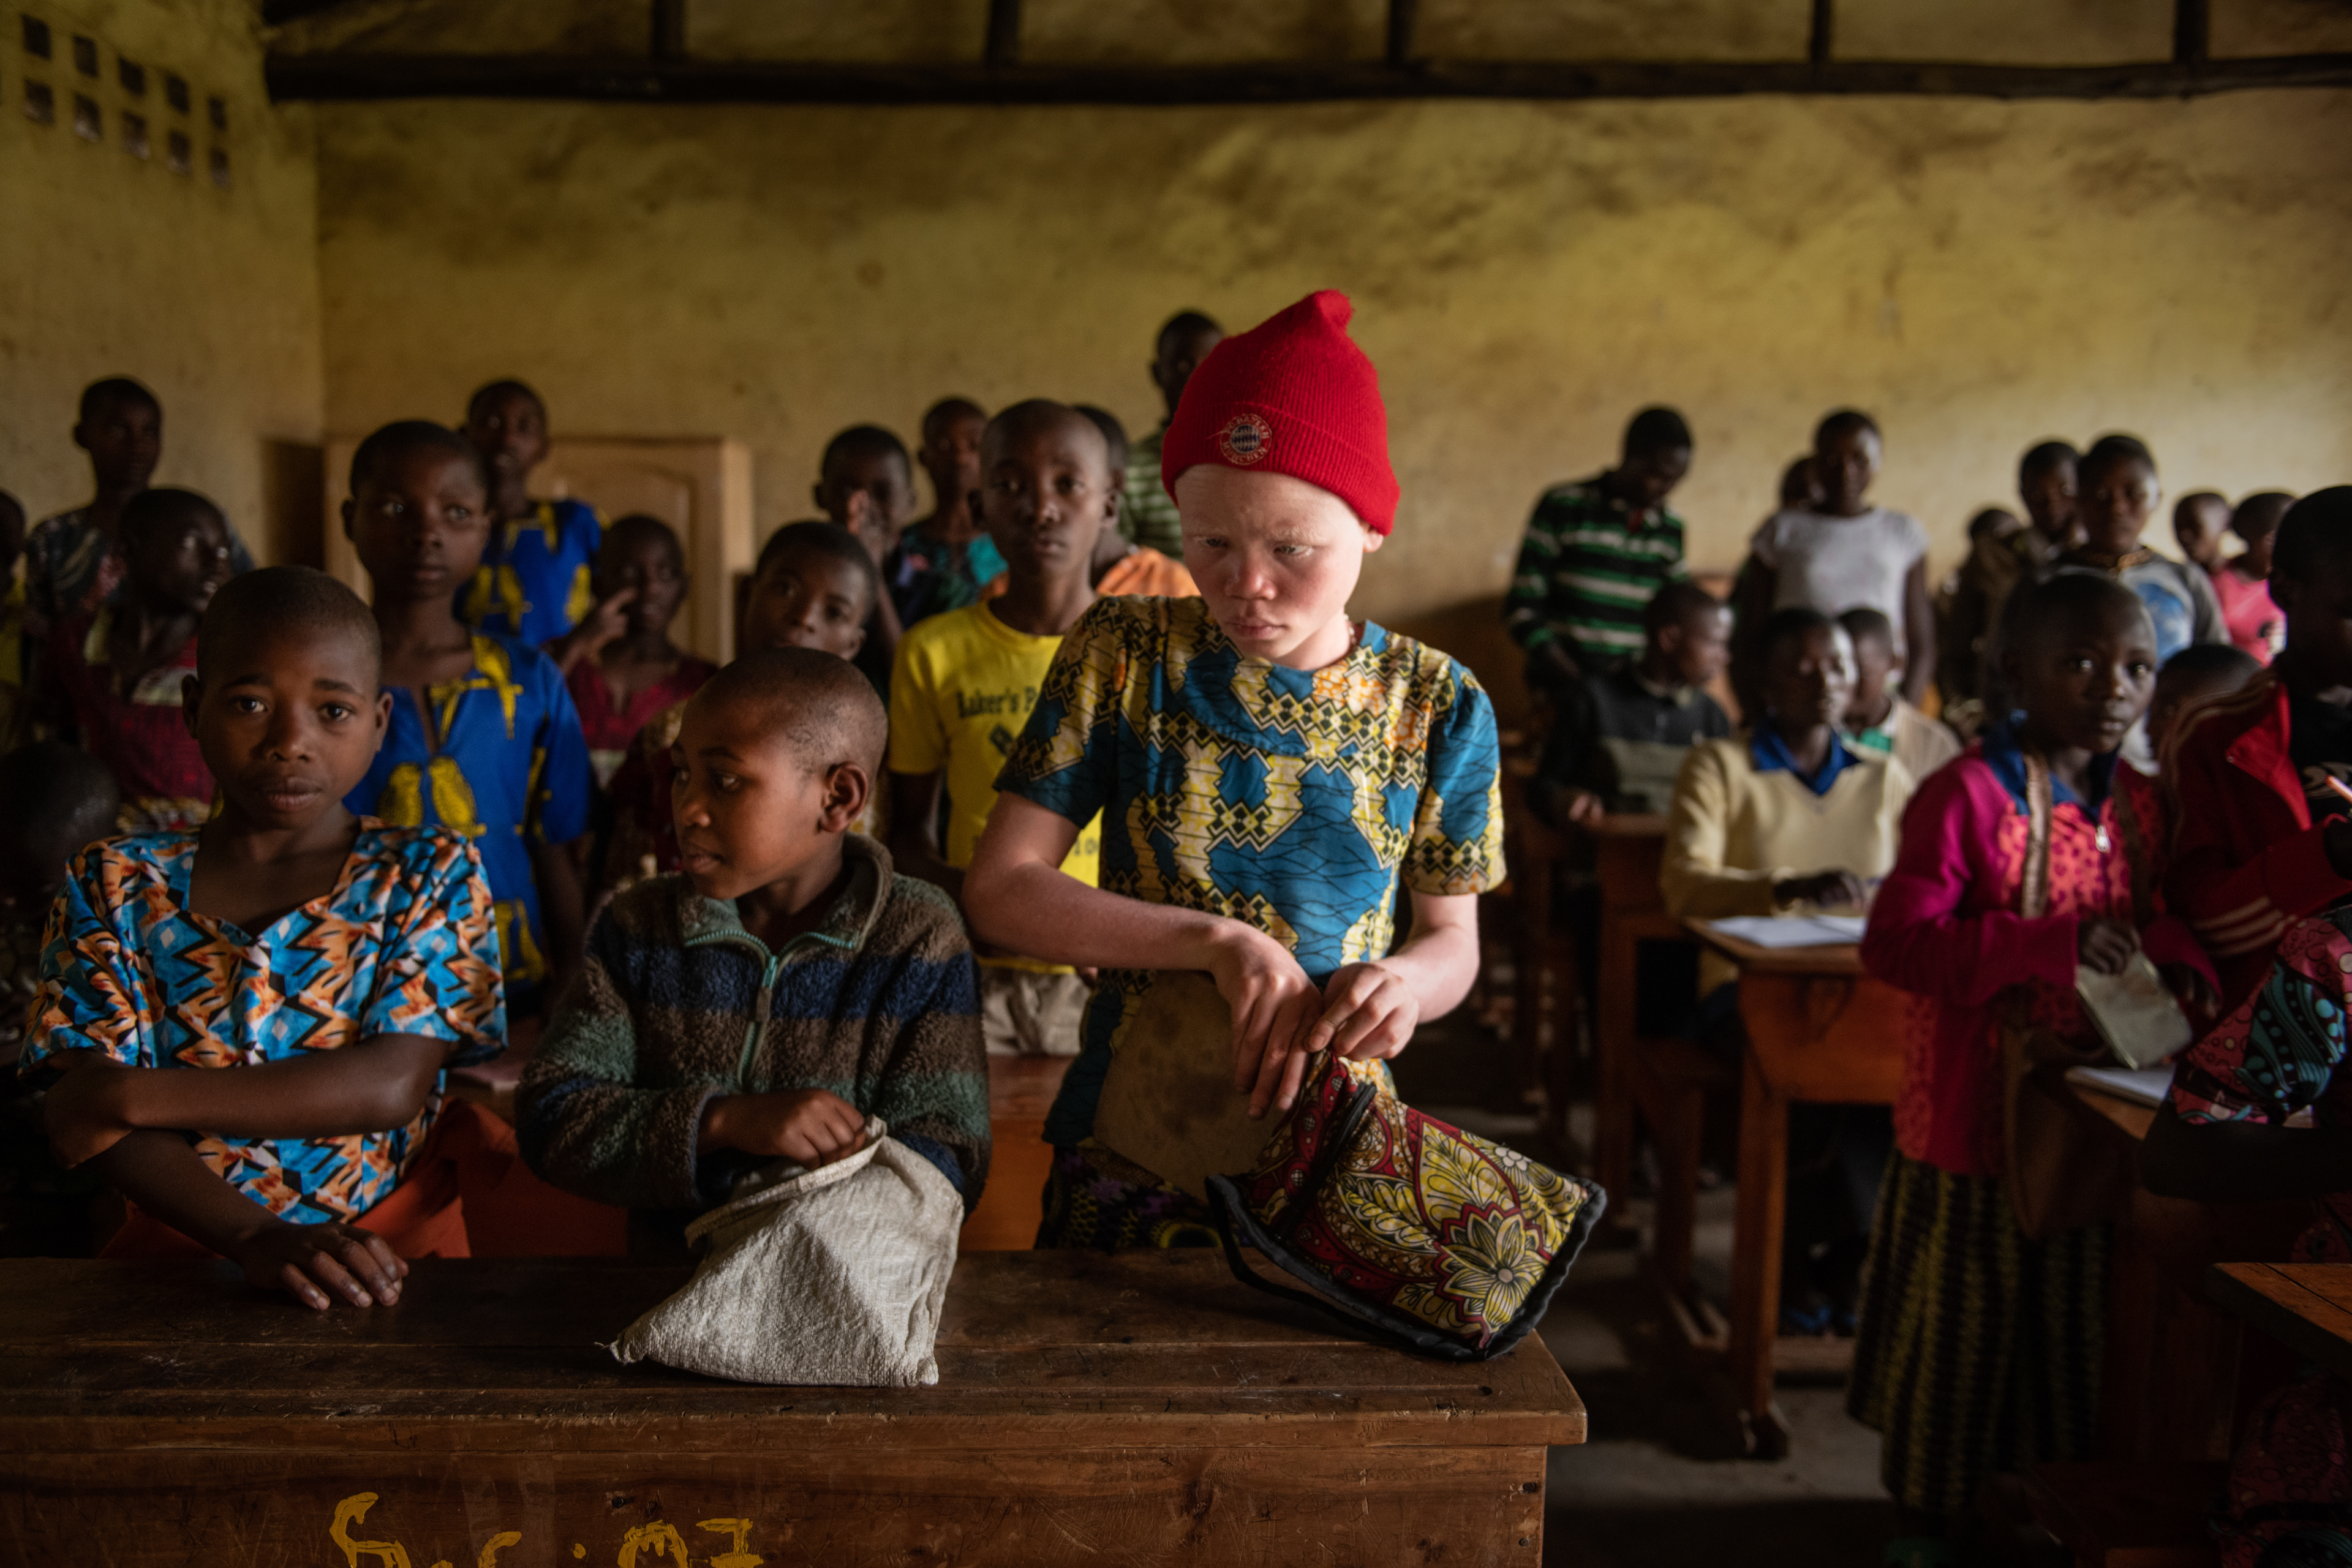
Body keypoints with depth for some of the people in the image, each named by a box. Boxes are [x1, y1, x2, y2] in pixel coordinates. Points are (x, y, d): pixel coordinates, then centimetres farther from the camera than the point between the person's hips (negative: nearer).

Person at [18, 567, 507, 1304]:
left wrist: (129, 1096, -11)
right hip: (179, 1248, 2)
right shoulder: (115, 884, 7)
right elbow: (82, 1120, -3)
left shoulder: (428, 874, 3)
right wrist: (257, 1236, -19)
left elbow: (391, 1087, -9)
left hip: (387, 1253, -2)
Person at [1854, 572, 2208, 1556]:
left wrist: (2172, 952, -9)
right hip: (1978, 1100, -6)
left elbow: (2154, 923, 16)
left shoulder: (2139, 806, 5)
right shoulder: (1969, 794, -16)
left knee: (2077, 1308, 17)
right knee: (1960, 1312, 8)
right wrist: (2048, 944, -31)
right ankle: (1929, 1511, 27)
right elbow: (1894, 942, -23)